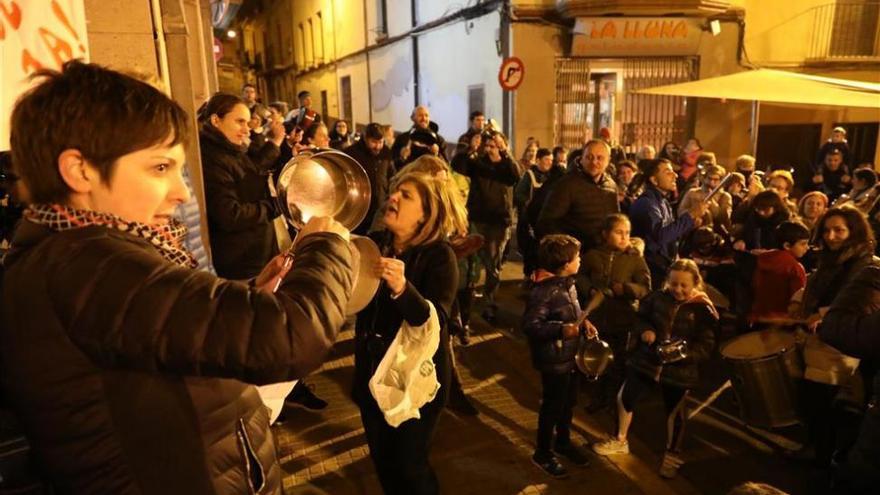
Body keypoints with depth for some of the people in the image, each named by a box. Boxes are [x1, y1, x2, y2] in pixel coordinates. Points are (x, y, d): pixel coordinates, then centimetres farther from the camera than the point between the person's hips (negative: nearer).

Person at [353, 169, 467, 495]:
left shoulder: (439, 255, -15)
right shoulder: (374, 244, 0)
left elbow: (435, 323, -27)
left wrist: (401, 288, -44)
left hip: (416, 374, -5)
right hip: (372, 369, 5)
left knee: (409, 464, 7)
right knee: (380, 457, 18)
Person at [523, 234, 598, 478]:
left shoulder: (568, 282, 0)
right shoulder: (543, 291, -27)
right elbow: (530, 325, -29)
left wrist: (584, 321, -2)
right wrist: (561, 329, -36)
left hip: (573, 353, 9)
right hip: (554, 359, -8)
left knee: (569, 402, 24)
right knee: (552, 406, 8)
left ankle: (563, 442, 46)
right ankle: (543, 453, 29)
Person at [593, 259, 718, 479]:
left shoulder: (703, 309, -13)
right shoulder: (659, 297, -4)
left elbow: (706, 347, -13)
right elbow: (641, 317, 11)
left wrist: (684, 352, -30)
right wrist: (645, 330, -11)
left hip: (680, 370, -3)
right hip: (647, 360, 3)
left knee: (675, 413, 10)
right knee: (625, 397, 6)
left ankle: (672, 455, 36)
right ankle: (620, 441, 30)